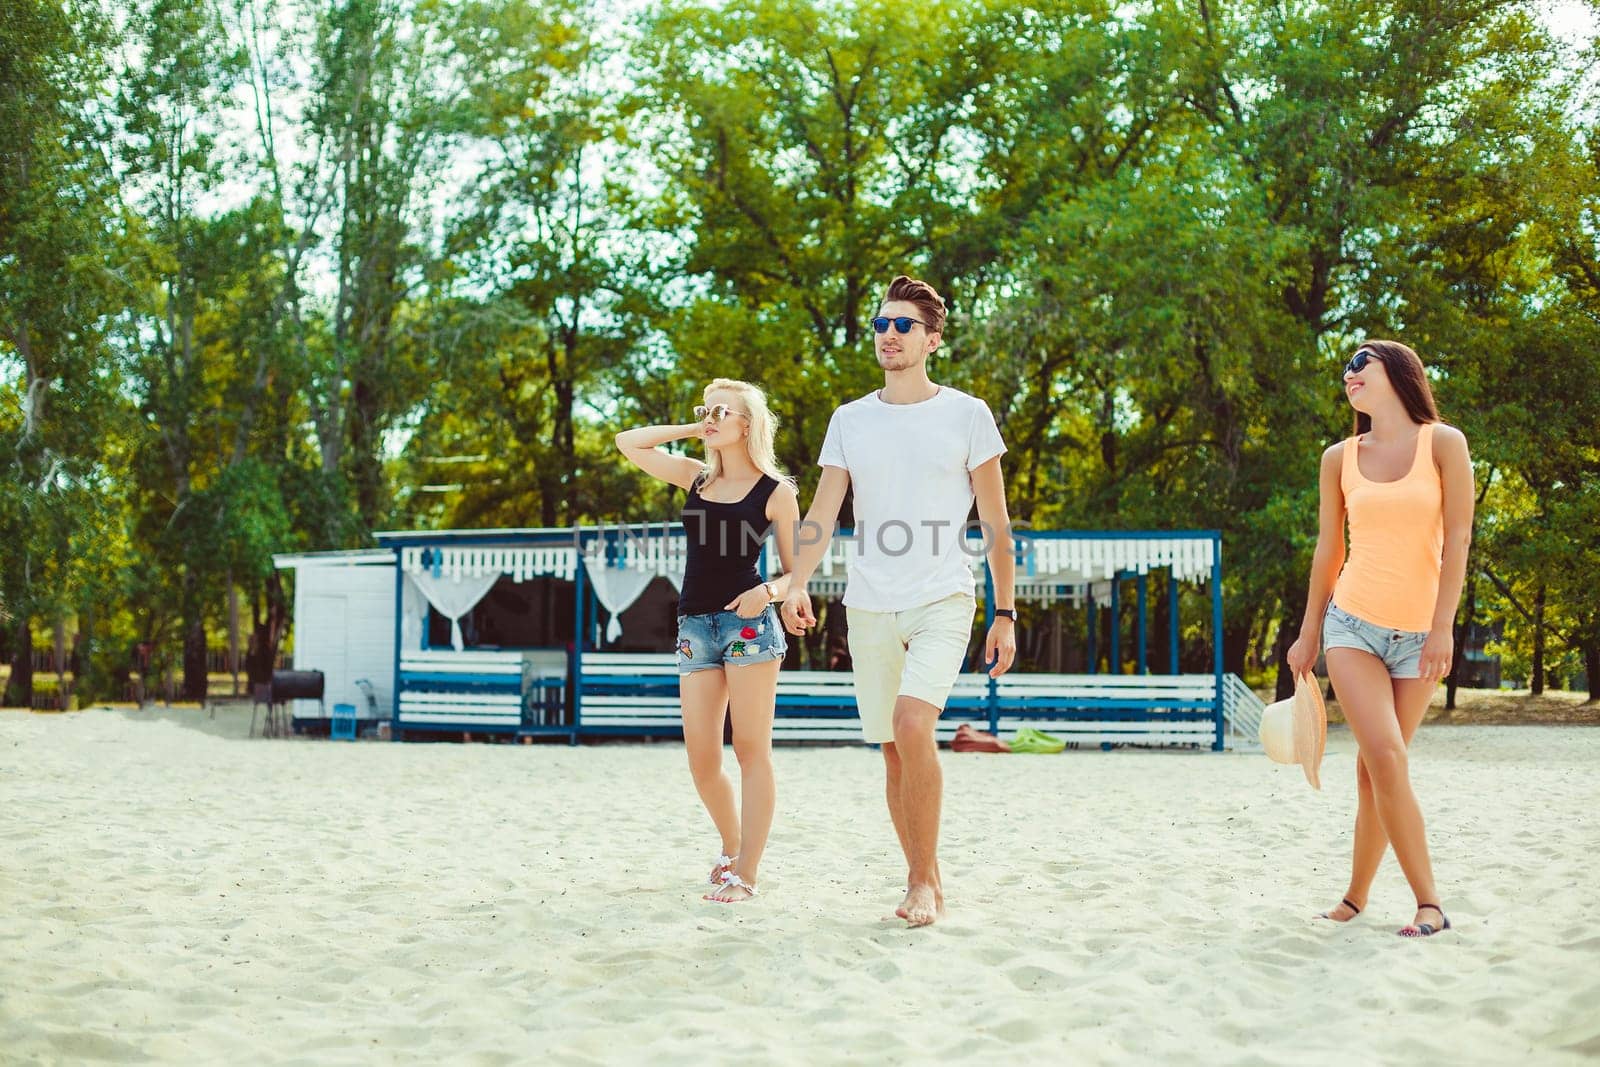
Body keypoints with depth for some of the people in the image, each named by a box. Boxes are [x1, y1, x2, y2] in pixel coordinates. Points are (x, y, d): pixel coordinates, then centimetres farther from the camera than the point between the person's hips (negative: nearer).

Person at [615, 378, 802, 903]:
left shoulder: (775, 491, 1)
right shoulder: (697, 478, 15)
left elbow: (797, 574, 1)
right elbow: (628, 443, 18)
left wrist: (768, 591, -19)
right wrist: (691, 428, 12)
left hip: (749, 624, -5)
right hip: (695, 626, 5)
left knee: (751, 751, -3)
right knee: (701, 760, 4)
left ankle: (745, 873, -2)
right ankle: (731, 849, 25)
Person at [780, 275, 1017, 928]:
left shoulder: (966, 415, 2)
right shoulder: (850, 420, 10)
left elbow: (996, 524, 4)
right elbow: (822, 515, 5)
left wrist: (1005, 613, 0)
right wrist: (796, 585, -13)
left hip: (943, 599, -4)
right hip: (869, 605, 4)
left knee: (912, 725, -23)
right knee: (893, 750, 7)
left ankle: (926, 880, -11)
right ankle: (922, 880, 21)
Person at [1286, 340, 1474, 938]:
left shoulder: (1443, 443, -2)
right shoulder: (1340, 459, 6)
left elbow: (1457, 538, -6)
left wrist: (1443, 627, -13)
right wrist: (1308, 635, 14)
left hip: (1418, 635, -1)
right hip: (1352, 625, 1)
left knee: (1375, 769, 0)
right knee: (1385, 758, -14)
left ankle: (1356, 897, 11)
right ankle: (1428, 903, -7)